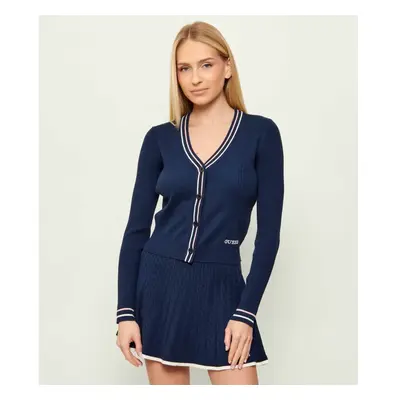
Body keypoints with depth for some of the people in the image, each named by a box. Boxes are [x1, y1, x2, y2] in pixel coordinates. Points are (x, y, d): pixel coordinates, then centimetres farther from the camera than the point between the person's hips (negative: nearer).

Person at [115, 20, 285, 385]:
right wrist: (126, 310, -3)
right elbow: (137, 227, 3)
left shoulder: (261, 133, -3)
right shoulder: (160, 138, 2)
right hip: (160, 283, 2)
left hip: (221, 287, -1)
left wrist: (245, 312, -9)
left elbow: (269, 230, -4)